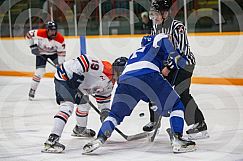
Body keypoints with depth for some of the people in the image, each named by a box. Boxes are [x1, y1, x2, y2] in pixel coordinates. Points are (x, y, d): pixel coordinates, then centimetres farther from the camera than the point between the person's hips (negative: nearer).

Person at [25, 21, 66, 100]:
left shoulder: (60, 38, -27)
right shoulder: (40, 33, -31)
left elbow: (62, 52, -21)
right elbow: (29, 35, -17)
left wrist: (60, 64, -27)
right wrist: (33, 46, -21)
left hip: (54, 53, 2)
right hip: (41, 53, -2)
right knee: (39, 71, -12)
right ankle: (32, 90, 2)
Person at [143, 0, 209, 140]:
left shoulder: (177, 27, -22)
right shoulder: (156, 28, 4)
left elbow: (182, 51, -25)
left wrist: (169, 68, -27)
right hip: (168, 64, 9)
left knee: (181, 93, -22)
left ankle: (200, 125, -23)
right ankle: (154, 122, 26)